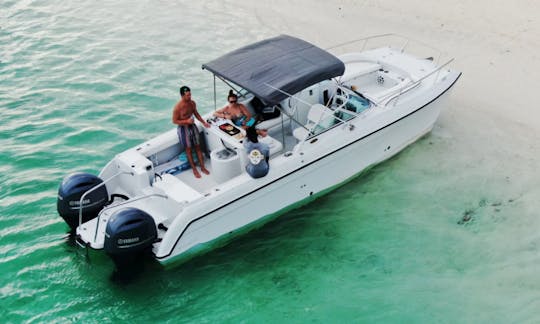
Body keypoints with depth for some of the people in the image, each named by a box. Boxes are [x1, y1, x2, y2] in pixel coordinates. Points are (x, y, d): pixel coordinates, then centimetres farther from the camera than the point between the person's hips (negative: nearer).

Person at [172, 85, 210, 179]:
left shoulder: (192, 103, -4)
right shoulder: (178, 107, -22)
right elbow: (174, 121, -16)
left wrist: (204, 122, 4)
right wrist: (187, 121, -26)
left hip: (192, 126, 5)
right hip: (183, 129, -5)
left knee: (198, 147, 11)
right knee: (188, 149, 6)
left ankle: (202, 167, 21)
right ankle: (194, 169, 17)